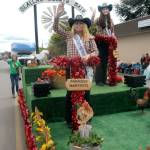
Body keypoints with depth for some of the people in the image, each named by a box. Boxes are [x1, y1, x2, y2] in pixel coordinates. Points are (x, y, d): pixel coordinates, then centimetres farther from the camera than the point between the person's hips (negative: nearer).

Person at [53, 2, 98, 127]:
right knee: (70, 93, 7)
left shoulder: (90, 38, 4)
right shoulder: (69, 35, 8)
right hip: (71, 68, 1)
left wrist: (88, 56, -21)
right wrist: (58, 15, -11)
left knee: (85, 92, 6)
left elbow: (96, 51, 1)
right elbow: (56, 28, 3)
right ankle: (70, 119, 20)